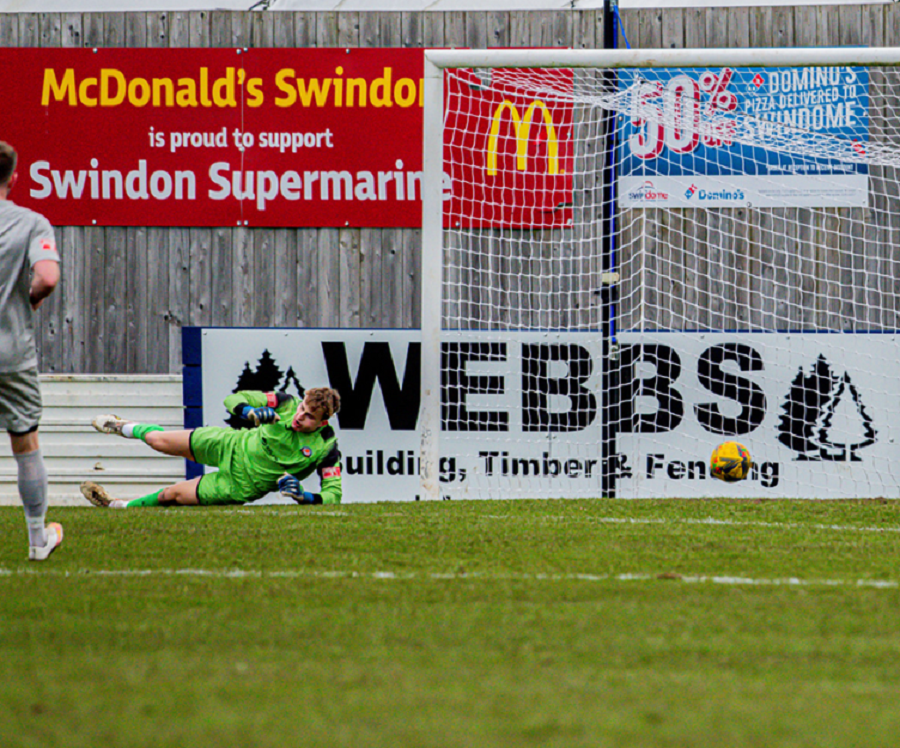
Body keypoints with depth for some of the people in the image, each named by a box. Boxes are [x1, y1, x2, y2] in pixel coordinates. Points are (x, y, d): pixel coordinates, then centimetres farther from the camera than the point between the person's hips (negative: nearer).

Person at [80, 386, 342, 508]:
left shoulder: (326, 448, -26)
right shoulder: (288, 404, -18)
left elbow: (333, 495, -24)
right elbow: (233, 399, -9)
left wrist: (304, 496, -42)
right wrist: (251, 411, -31)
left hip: (241, 486, -3)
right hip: (231, 446, 3)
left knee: (171, 495, 2)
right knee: (159, 440, 8)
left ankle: (118, 506, 29)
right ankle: (124, 428, 45)